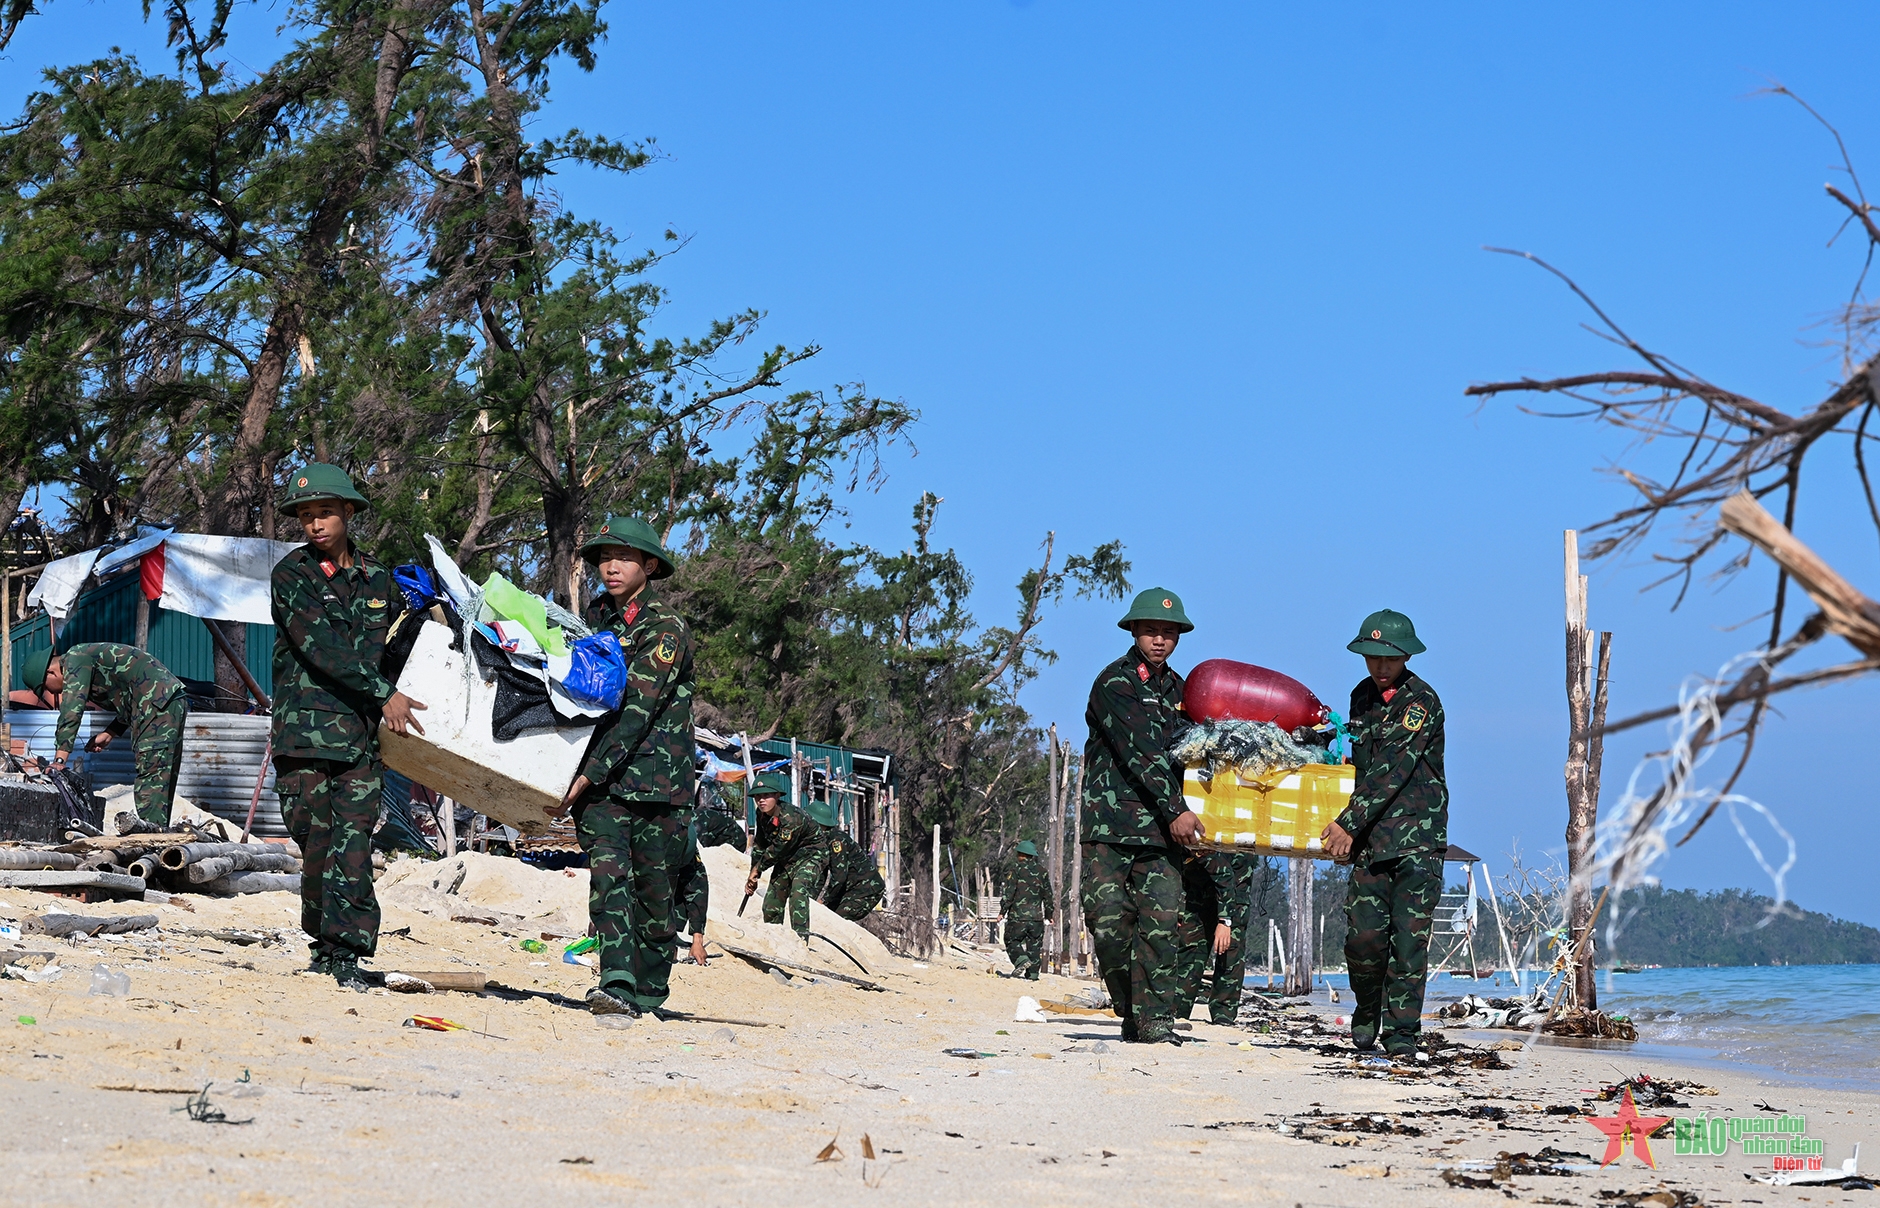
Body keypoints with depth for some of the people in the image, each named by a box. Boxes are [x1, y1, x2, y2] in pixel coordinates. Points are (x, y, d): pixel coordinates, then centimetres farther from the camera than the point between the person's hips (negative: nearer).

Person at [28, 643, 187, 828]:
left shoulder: (76, 659, -7)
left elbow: (71, 711, -17)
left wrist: (59, 760, -20)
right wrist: (109, 734, 19)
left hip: (159, 704, -10)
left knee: (151, 782, -15)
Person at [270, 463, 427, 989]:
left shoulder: (375, 577, 15)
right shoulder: (290, 575, 0)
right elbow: (321, 647, -11)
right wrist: (384, 693, -17)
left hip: (361, 730, 3)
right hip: (305, 725, -3)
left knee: (353, 841, -6)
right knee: (315, 841, -3)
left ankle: (345, 953, -6)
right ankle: (324, 943, 11)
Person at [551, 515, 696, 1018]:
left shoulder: (665, 628, -10)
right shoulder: (596, 614, 11)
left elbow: (636, 710, -18)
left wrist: (587, 774, -25)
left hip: (655, 773, -4)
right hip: (600, 774, 4)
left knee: (653, 884, 3)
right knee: (608, 870, -14)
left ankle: (649, 990, 15)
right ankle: (617, 981, -24)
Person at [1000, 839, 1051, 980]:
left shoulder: (1015, 869, -3)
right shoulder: (1041, 870, 11)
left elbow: (1009, 892, -9)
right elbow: (1048, 894, 15)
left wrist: (1003, 910, -4)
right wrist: (1049, 914, 23)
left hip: (1018, 915, -4)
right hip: (1037, 915, 4)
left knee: (1012, 941, 6)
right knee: (1034, 945, 8)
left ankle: (1021, 959, -19)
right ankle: (1032, 973, 4)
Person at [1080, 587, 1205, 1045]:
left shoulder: (1175, 688, 17)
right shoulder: (1114, 684, -5)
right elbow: (1138, 752, -14)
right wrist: (1176, 810, -20)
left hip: (1161, 827, 5)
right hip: (1109, 822, -5)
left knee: (1161, 923, -6)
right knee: (1109, 921, -7)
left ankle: (1156, 1019, -5)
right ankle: (1130, 1011, 9)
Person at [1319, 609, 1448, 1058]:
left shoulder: (1421, 702, -10)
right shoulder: (1362, 696, 12)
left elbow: (1393, 770, -17)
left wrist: (1349, 823, -19)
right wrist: (1350, 826, 18)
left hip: (1418, 833, -5)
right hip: (1370, 834, 5)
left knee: (1409, 934, -8)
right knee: (1363, 932, -4)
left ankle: (1401, 1030, -2)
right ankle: (1366, 1012, 19)